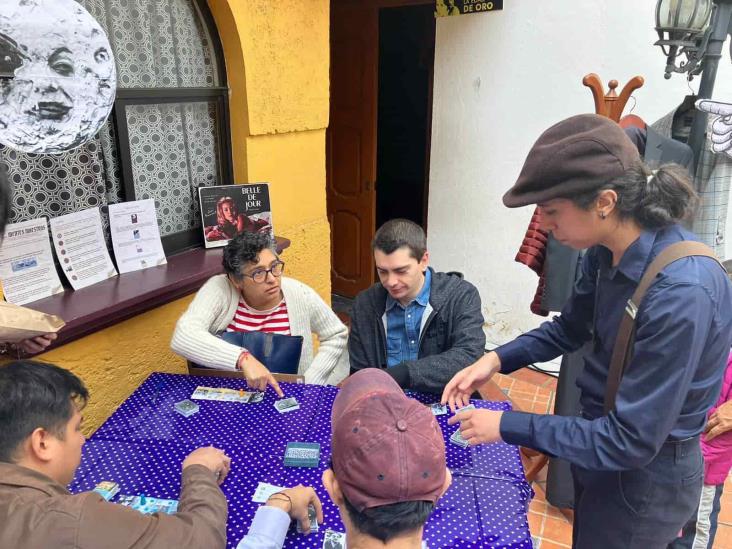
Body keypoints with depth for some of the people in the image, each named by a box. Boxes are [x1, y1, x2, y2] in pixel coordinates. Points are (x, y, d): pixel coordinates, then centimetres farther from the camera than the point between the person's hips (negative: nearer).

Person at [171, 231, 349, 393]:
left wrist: (307, 386, -5)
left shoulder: (300, 295, -10)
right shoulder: (219, 289, -15)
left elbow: (336, 336, 4)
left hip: (283, 398, 1)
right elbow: (183, 337, -29)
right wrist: (243, 358, -38)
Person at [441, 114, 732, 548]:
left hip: (645, 476, -7)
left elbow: (630, 441, -30)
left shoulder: (680, 293, -34)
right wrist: (497, 360, -6)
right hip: (602, 442, 7)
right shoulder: (608, 251, -10)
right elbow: (569, 329, 8)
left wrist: (508, 427, -24)